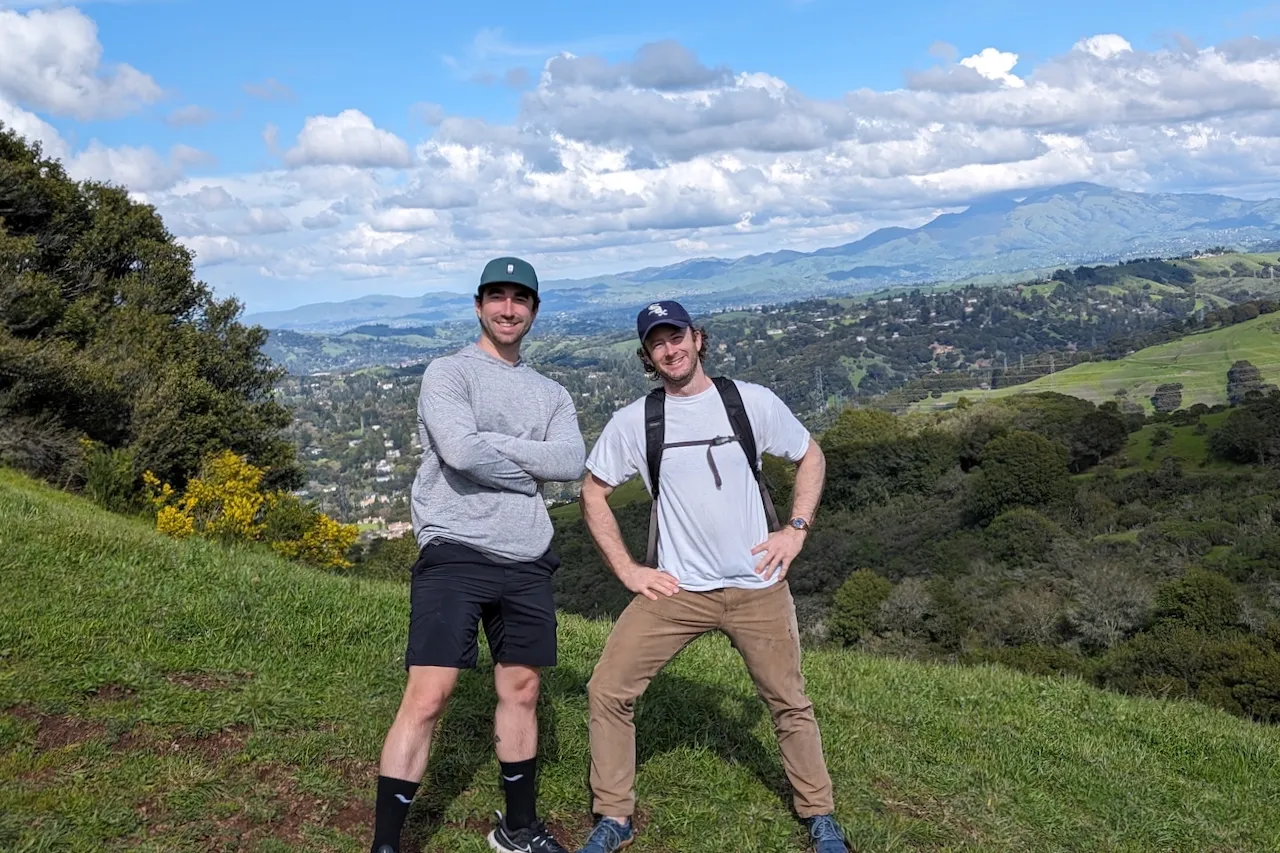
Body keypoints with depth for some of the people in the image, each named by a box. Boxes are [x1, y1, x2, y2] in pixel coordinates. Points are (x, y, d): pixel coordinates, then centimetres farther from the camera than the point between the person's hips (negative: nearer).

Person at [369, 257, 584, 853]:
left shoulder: (551, 394, 16)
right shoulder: (447, 374, 0)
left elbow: (573, 462, -4)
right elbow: (461, 451, -18)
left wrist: (490, 444, -10)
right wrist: (532, 471, -4)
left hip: (528, 563, 6)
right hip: (455, 554, -5)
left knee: (521, 691, 14)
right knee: (427, 697, -10)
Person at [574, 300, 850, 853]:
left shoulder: (753, 402, -3)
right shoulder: (632, 422, -2)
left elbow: (811, 457, 10)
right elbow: (593, 495, 7)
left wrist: (796, 529, -1)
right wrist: (627, 570, 0)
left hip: (757, 587, 0)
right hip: (675, 590, 1)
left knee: (789, 703, 10)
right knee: (607, 691, -5)